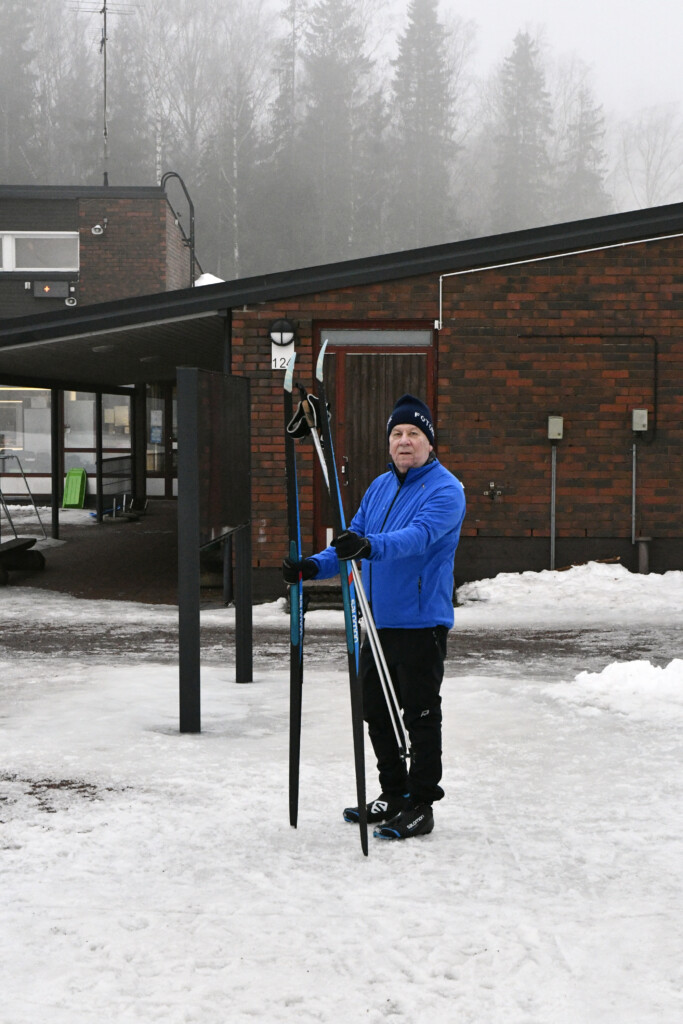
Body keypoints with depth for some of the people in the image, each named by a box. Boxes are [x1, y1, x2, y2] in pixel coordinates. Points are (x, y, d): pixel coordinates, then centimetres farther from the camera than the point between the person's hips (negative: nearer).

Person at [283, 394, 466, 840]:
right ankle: (393, 795, 30)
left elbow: (419, 535, -29)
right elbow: (354, 538, 15)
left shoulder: (446, 489, -11)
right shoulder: (380, 486, 14)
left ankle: (421, 806, 10)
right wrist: (313, 566, -1)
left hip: (421, 622, -8)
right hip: (378, 620, 8)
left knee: (420, 716, 0)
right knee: (377, 711, 15)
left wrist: (372, 546, -45)